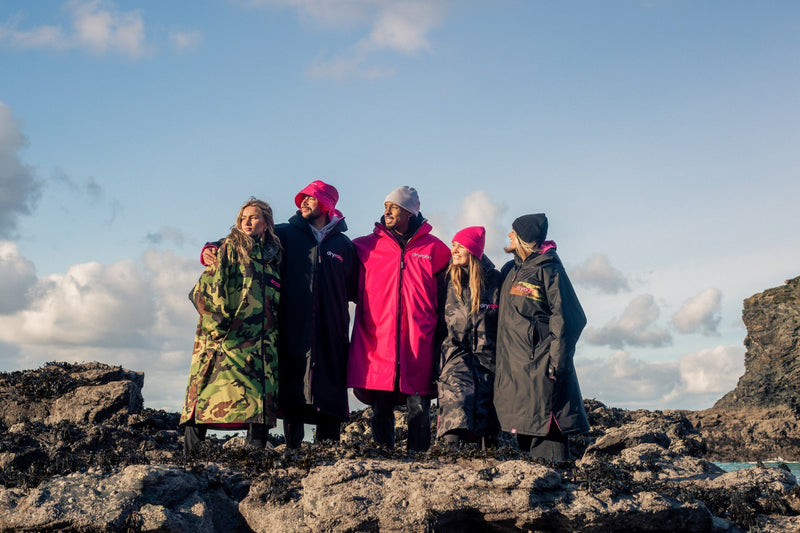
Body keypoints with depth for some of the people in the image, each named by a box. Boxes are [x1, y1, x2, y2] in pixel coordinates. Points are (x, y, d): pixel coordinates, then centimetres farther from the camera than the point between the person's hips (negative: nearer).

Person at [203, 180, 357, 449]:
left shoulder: (343, 244, 16)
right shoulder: (285, 234, 12)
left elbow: (354, 288, 23)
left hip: (331, 333, 1)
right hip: (293, 328, -1)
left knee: (330, 395, -1)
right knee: (292, 394, -4)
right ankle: (292, 449, 2)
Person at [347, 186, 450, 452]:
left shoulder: (434, 248, 8)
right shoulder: (366, 246, 9)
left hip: (418, 344, -1)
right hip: (378, 339, 1)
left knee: (419, 408, -2)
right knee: (381, 408, 4)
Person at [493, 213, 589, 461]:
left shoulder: (547, 268, -7)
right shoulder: (510, 269, 15)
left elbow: (565, 316, -11)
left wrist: (557, 359, -17)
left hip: (540, 362, -8)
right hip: (515, 361, 8)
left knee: (544, 420, -7)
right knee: (522, 421, 10)